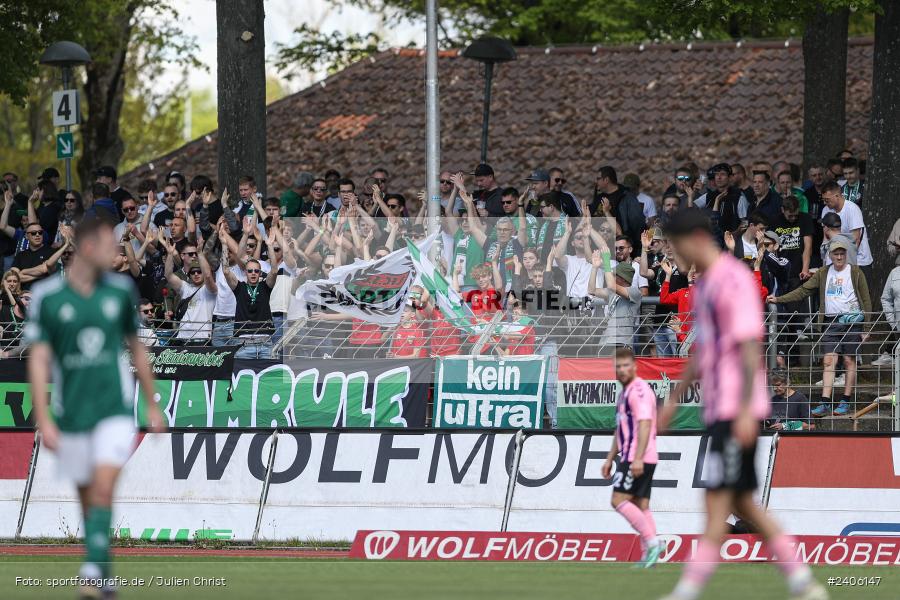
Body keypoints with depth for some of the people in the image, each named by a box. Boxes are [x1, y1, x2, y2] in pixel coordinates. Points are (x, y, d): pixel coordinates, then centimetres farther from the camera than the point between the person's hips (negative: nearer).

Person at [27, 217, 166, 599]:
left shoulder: (120, 291, 2)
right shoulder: (46, 296, -5)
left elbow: (136, 348, 14)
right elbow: (38, 359, -6)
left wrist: (153, 406, 17)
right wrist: (43, 420, -13)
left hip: (115, 410, 0)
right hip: (71, 416, 0)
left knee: (103, 489, -17)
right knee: (87, 498, 9)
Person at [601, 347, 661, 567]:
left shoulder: (640, 390, -12)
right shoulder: (625, 392, 20)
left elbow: (645, 425, -22)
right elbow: (620, 430, 28)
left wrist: (638, 458, -29)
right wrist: (610, 458, 26)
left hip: (638, 458, -10)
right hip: (631, 457, 10)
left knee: (619, 500, -13)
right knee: (641, 505, 5)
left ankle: (651, 541, -17)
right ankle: (649, 556, 1)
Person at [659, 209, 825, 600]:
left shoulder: (734, 281, -13)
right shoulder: (703, 285, 16)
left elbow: (750, 349, -18)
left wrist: (745, 411, -23)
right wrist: (674, 400, 24)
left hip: (736, 412, -10)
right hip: (717, 410, 10)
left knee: (718, 501, -9)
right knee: (741, 504, 8)